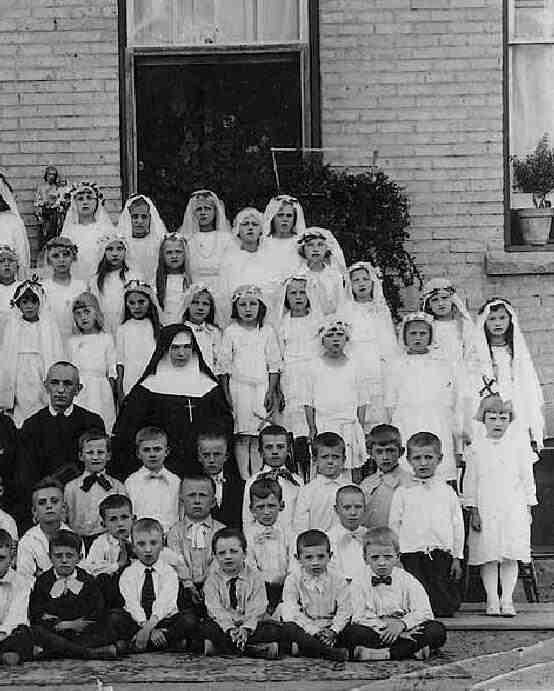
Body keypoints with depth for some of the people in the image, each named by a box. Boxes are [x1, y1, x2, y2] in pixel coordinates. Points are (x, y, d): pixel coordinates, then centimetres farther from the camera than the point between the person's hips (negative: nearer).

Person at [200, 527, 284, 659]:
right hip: (223, 625, 0)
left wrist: (246, 628, -28)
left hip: (250, 625, 0)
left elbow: (257, 609, -10)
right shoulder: (212, 578, 1)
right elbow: (215, 609, -12)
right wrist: (230, 628, -29)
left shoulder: (255, 576, 0)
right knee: (205, 627, -29)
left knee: (274, 629, -25)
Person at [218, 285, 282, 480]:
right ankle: (244, 477, 3)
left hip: (262, 387, 1)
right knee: (241, 438, 0)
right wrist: (226, 394, 0)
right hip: (238, 387, 0)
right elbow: (223, 365, 4)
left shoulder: (267, 331, 5)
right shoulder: (231, 332, 3)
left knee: (258, 438, 0)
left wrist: (271, 391, -1)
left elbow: (274, 364, 6)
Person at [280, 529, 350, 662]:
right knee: (288, 628, -32)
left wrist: (333, 631, -20)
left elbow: (344, 610, -4)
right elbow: (291, 612, -12)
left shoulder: (338, 580, -1)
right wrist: (312, 631, -22)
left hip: (329, 627, 1)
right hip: (304, 627, -1)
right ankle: (331, 653, -43)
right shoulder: (293, 579, -4)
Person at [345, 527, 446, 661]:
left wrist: (401, 624, -23)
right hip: (375, 633, -1)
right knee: (351, 632, -32)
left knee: (437, 630, -24)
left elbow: (425, 613, -4)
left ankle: (386, 653, -30)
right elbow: (360, 618, -9)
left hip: (406, 630, 1)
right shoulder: (359, 584, 2)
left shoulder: (407, 581, 4)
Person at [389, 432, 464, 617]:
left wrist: (457, 557, 7)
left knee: (447, 608, -3)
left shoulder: (447, 491, 9)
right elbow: (394, 525, 7)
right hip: (412, 555, -1)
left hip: (442, 554, 1)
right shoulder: (402, 493, 6)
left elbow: (457, 525, 10)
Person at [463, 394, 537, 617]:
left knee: (510, 558, -1)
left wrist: (528, 509, 5)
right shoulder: (477, 447, 4)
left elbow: (527, 478, 7)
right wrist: (473, 511, 0)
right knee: (488, 557, 1)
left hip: (513, 509, 0)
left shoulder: (518, 444, 4)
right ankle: (492, 600, 9)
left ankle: (507, 600, 5)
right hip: (485, 510, 0)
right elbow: (470, 480, 6)